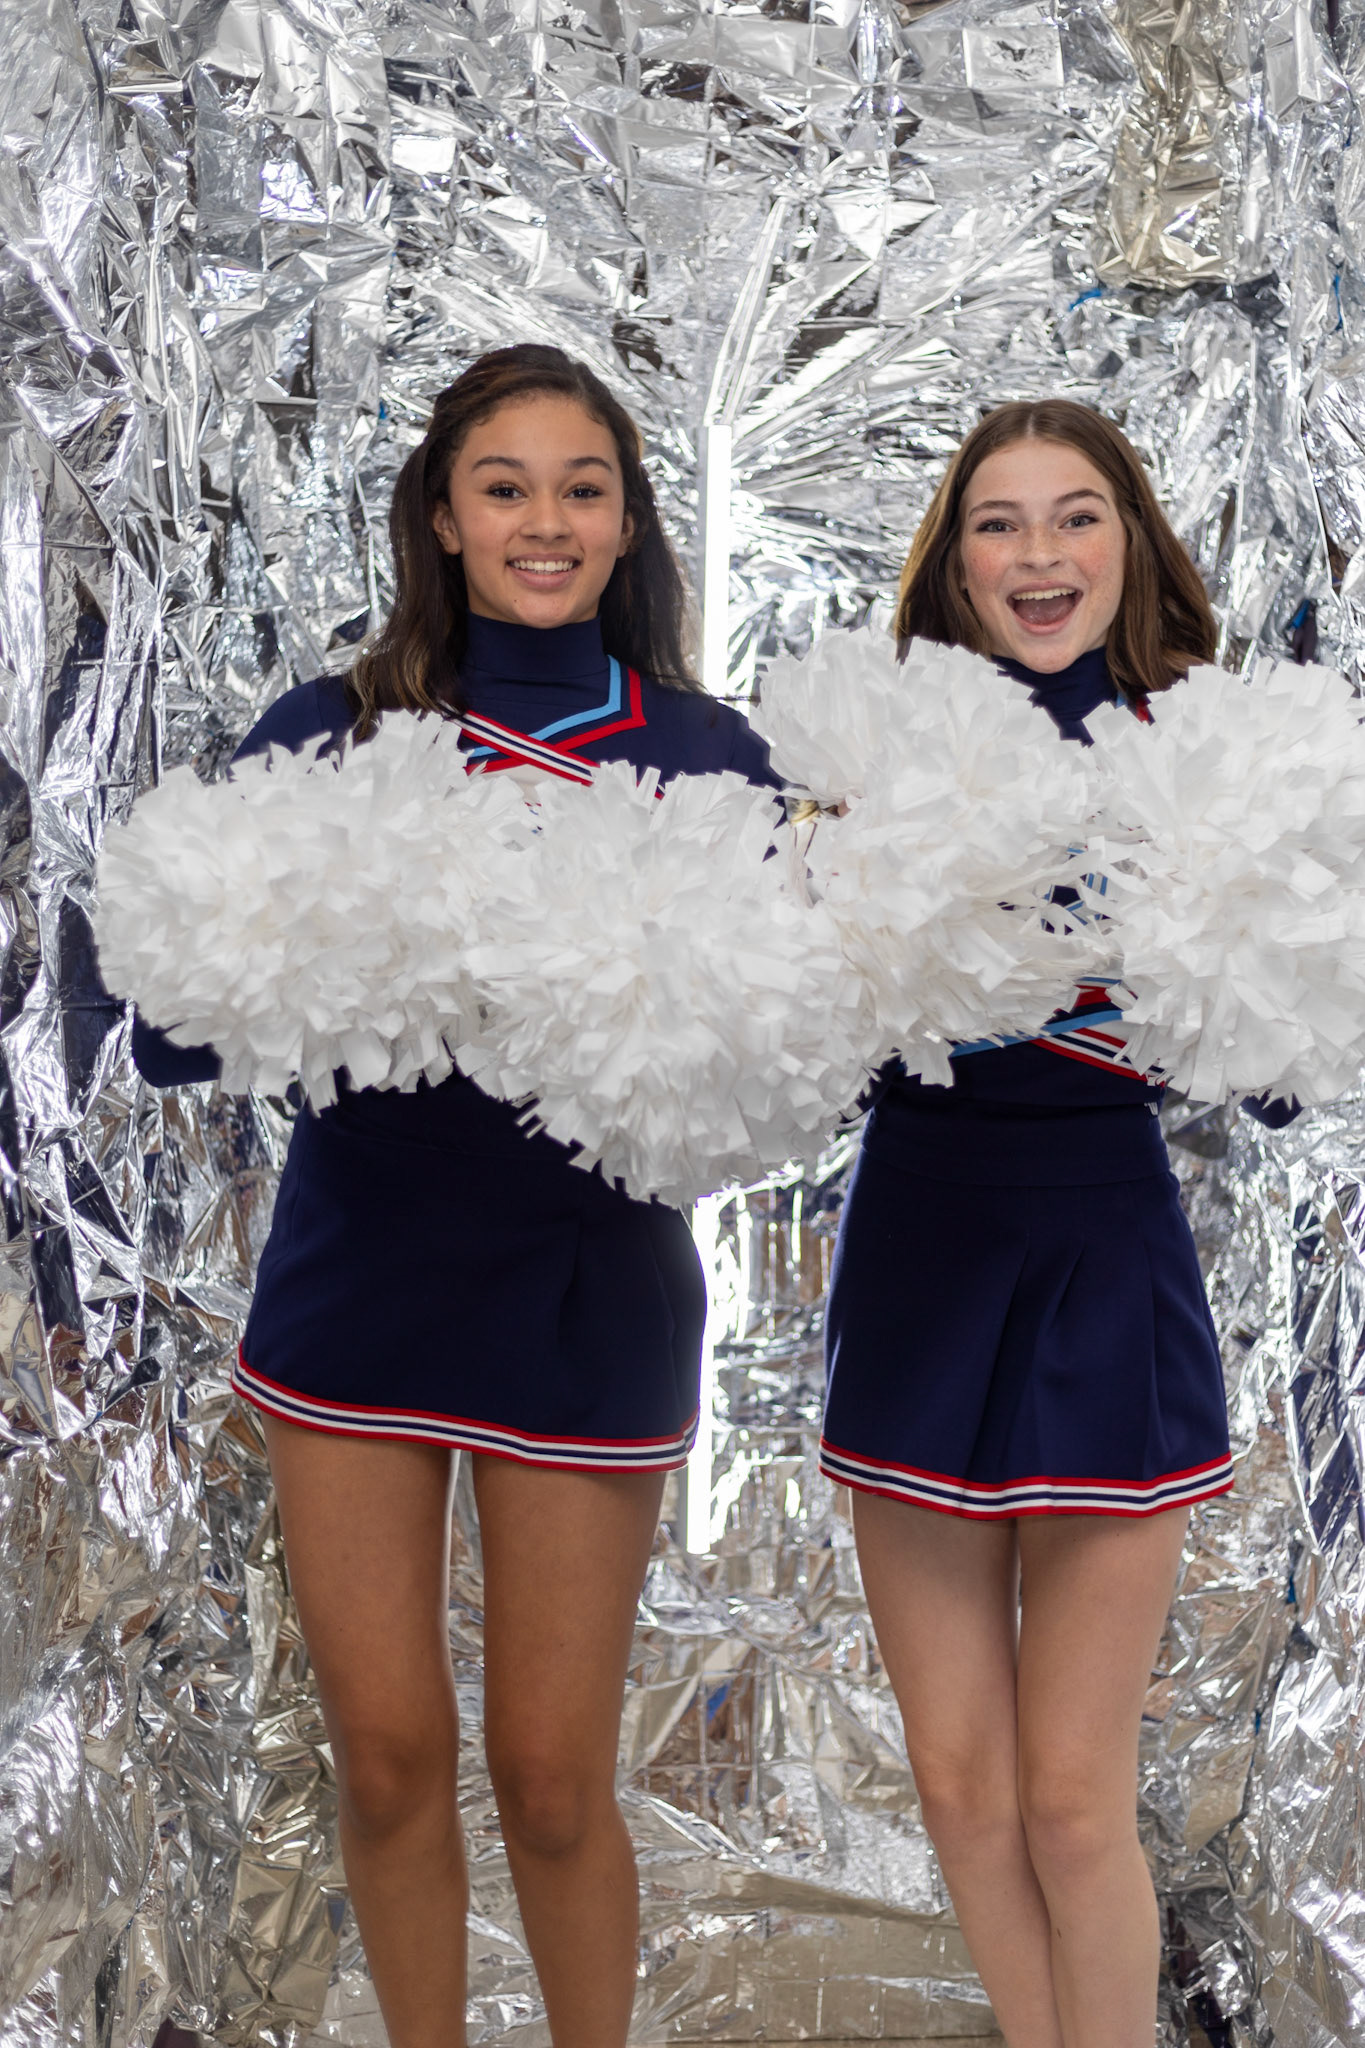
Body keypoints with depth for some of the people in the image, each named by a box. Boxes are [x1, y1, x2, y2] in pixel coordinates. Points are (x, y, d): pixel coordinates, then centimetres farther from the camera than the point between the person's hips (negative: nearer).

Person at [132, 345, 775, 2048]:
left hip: (588, 1295, -1)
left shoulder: (703, 756, -2)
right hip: (356, 1280, 1)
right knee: (387, 1759, 11)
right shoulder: (330, 735, -2)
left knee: (552, 1778, 7)